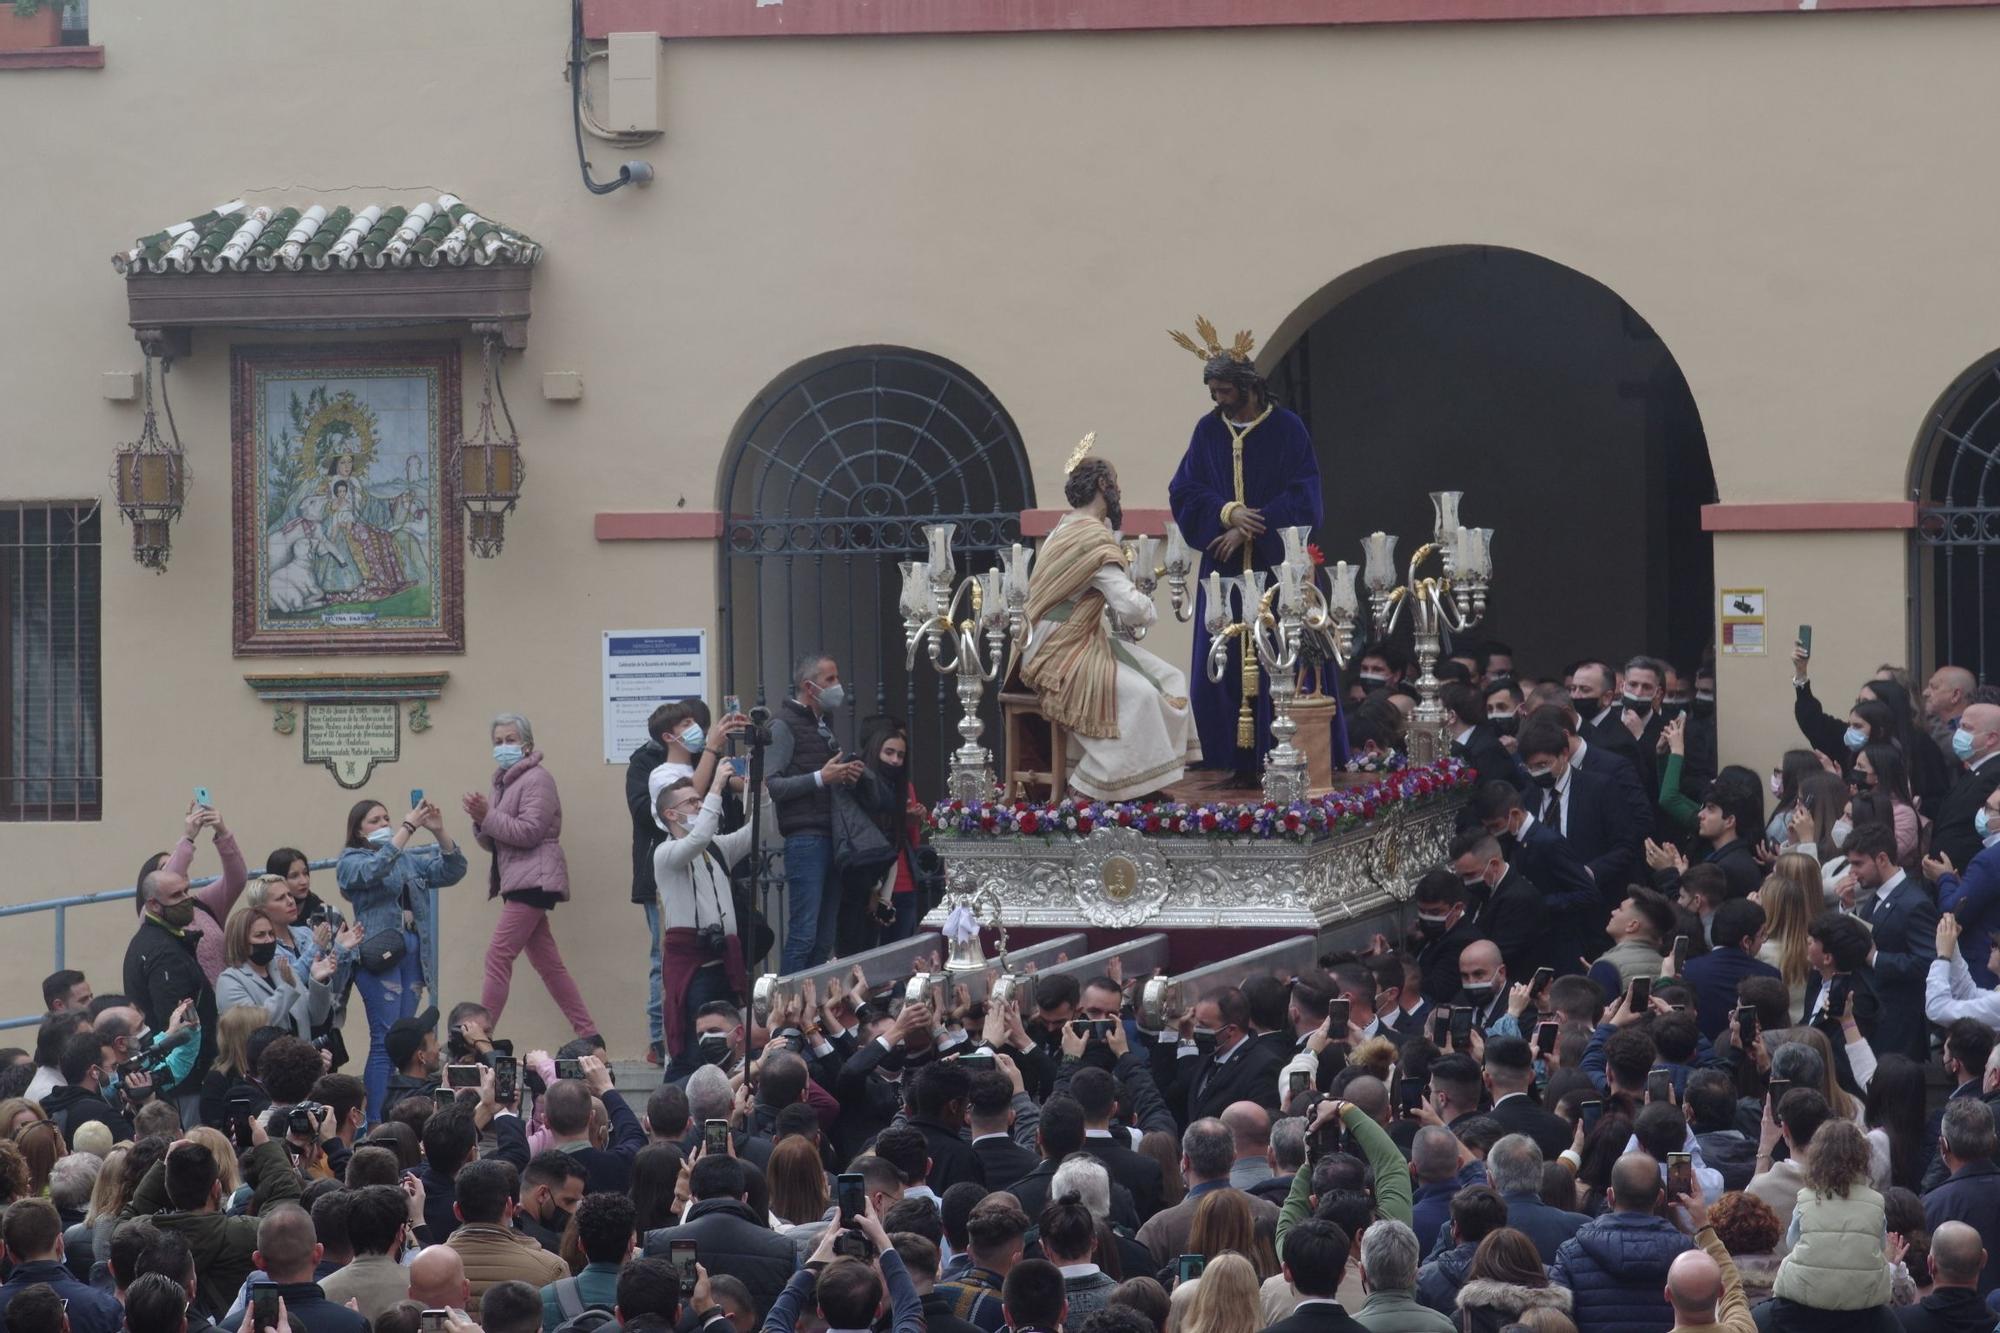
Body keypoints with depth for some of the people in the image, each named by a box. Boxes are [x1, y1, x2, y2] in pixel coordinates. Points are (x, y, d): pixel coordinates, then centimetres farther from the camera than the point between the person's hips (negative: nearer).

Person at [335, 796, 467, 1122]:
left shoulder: (409, 859, 19)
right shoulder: (352, 862, 3)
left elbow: (451, 871, 11)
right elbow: (375, 870, -19)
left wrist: (439, 832, -4)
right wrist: (408, 827, -21)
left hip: (413, 951, 6)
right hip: (379, 952, -6)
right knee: (385, 1040, -12)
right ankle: (376, 1124, -13)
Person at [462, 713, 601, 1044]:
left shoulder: (537, 779, -7)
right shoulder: (504, 782, 20)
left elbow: (529, 832, -18)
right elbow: (490, 842, 17)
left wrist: (487, 816, -17)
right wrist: (480, 820, -3)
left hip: (533, 878, -10)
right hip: (518, 881, 10)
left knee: (498, 958, -13)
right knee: (549, 963, 8)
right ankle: (588, 1033, 9)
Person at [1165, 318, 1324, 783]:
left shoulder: (1286, 429, -2)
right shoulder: (1208, 431, 8)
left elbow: (1303, 499, -6)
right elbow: (1183, 491, 4)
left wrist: (1249, 529, -13)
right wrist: (1228, 513, -14)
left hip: (1277, 568, -3)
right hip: (1224, 570, 3)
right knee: (1224, 669, -2)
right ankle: (1241, 760, 2)